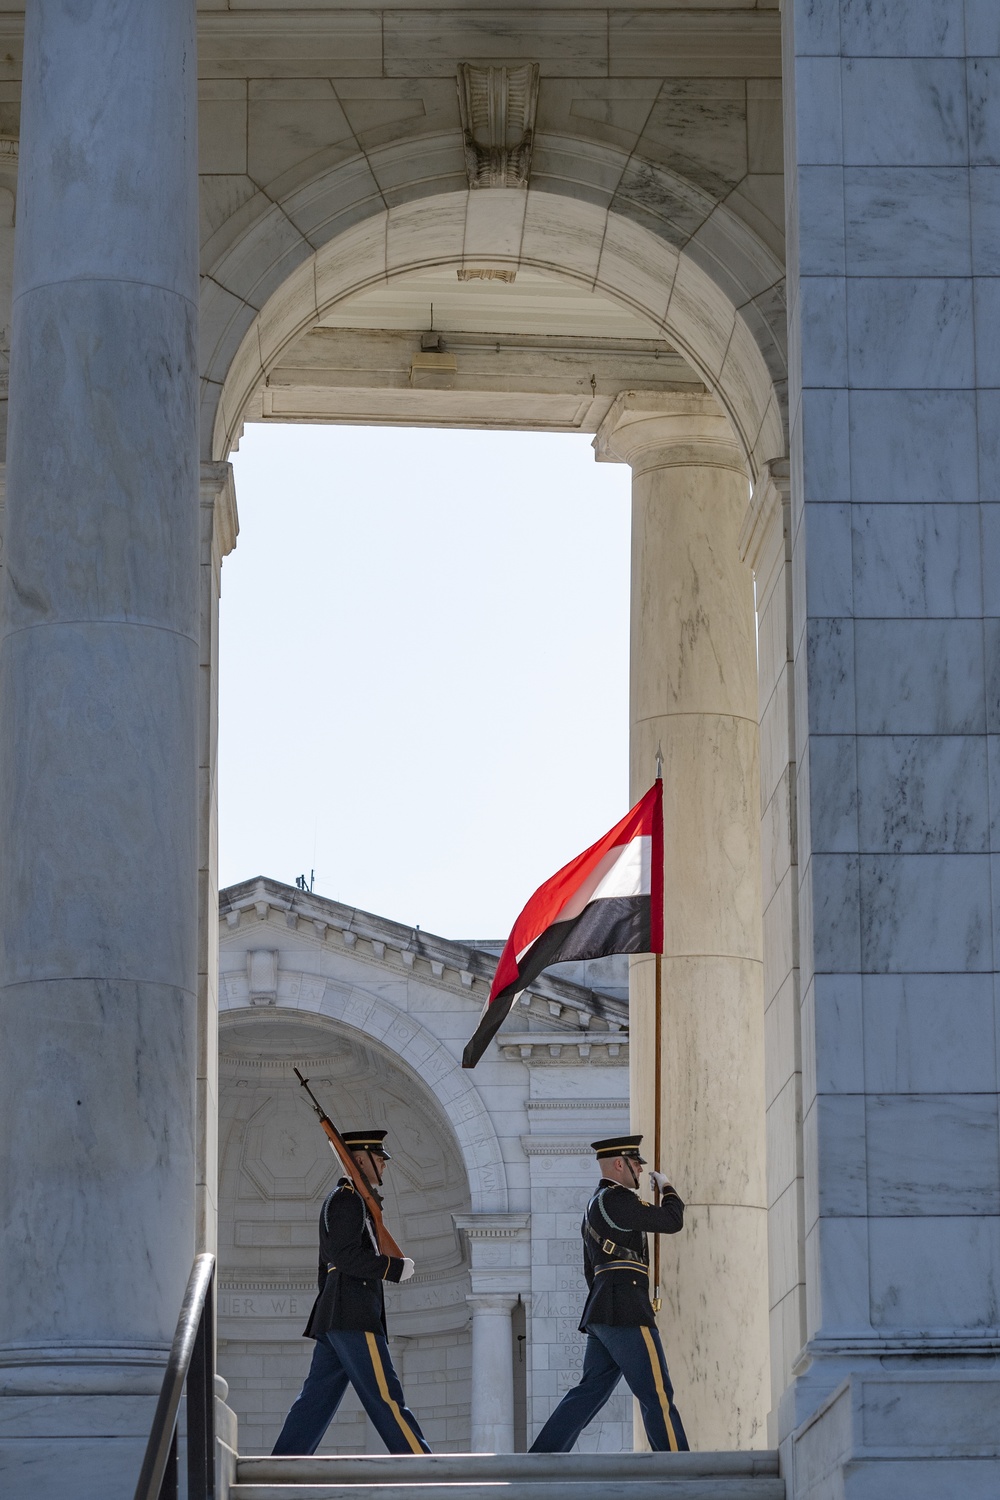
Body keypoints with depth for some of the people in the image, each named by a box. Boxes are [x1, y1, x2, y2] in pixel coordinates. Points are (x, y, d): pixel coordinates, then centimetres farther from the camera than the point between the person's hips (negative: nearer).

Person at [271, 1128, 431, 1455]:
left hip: (334, 1318, 11)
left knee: (316, 1398, 6)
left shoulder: (344, 1201, 24)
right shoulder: (347, 1200, -9)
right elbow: (345, 1256, -19)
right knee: (386, 1396, -9)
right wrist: (395, 1268, -13)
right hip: (353, 1317, -11)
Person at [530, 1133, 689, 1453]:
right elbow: (672, 1221, -8)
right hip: (626, 1310, -10)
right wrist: (666, 1187, 10)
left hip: (600, 1315, 10)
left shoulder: (595, 1206, 24)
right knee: (656, 1395, -8)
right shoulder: (616, 1199, -9)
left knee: (590, 1391, 7)